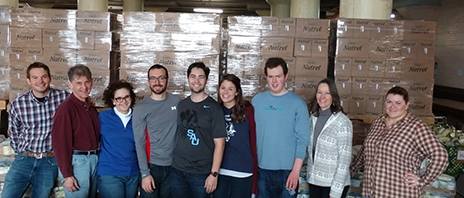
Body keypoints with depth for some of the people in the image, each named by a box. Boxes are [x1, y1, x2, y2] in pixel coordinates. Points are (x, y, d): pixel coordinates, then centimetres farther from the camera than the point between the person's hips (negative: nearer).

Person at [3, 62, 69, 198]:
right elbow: (14, 132, 12)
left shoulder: (63, 97, -6)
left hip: (50, 162, -1)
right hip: (24, 159, 1)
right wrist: (21, 153, 10)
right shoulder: (17, 104, -2)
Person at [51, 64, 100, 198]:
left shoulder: (91, 107, 9)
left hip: (94, 160, 7)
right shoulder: (66, 108, -13)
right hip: (76, 161, -7)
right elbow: (60, 143, -16)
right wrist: (67, 175, -17)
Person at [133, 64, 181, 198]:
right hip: (151, 166, -2)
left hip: (174, 166, 2)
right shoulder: (141, 108, -6)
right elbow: (139, 143, -7)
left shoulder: (177, 101, 2)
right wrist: (145, 173, -12)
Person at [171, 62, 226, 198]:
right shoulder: (181, 105, 6)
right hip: (177, 171, 4)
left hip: (201, 173, -4)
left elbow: (219, 143, -10)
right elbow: (177, 135, 12)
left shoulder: (213, 107, -7)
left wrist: (214, 174, -14)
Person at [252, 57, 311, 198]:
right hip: (262, 168, 2)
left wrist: (296, 170, -12)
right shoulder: (257, 101, 2)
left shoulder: (298, 104, -6)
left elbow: (302, 140, -7)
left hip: (287, 170, -2)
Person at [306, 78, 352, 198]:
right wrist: (309, 174, 11)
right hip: (314, 180, 6)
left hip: (333, 183, -5)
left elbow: (344, 159, -15)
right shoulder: (313, 118, 4)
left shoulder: (343, 122, -14)